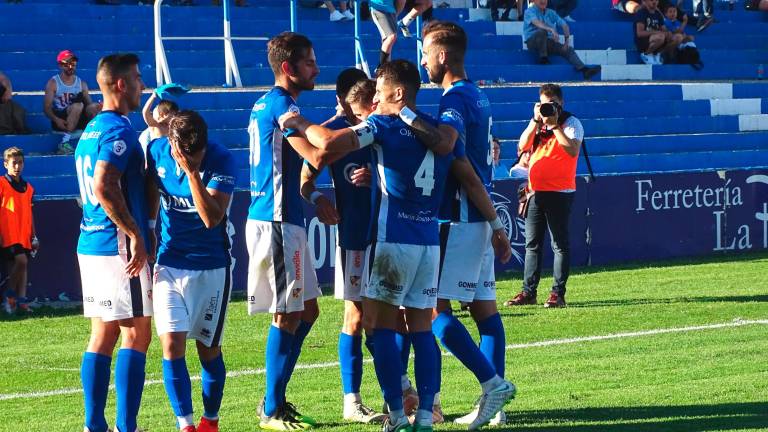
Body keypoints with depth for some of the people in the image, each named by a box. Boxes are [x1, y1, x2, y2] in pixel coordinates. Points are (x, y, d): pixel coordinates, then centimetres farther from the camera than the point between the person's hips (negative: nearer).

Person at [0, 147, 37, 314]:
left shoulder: (28, 188, 15)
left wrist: (33, 236, 18)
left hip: (24, 235, 6)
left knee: (20, 266, 5)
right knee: (21, 260, -19)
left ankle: (21, 300, 5)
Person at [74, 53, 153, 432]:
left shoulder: (90, 131, 16)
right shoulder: (119, 130, -13)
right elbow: (104, 188, -25)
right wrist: (136, 234, -20)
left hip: (90, 244, 9)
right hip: (117, 244, -9)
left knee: (103, 335, 11)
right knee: (136, 334, -6)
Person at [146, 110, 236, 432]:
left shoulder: (221, 160, -17)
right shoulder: (156, 152, -6)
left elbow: (212, 218, -27)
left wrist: (192, 171, -32)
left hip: (211, 266, -2)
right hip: (169, 263, 2)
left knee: (208, 350, 6)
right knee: (172, 345, -11)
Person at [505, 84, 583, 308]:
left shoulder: (571, 123, -3)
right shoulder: (537, 123, 16)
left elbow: (573, 150, -19)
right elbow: (523, 146, 2)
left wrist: (554, 125, -17)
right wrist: (536, 120, -6)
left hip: (560, 192, -6)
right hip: (536, 191, 6)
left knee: (560, 244, -4)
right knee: (532, 244, 8)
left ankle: (558, 293, -4)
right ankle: (528, 291, 11)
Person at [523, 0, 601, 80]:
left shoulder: (551, 13, 18)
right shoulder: (529, 11, 0)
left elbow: (564, 25, 8)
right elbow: (536, 22, -22)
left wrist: (567, 39, -11)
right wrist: (551, 29, -39)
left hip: (549, 42, 5)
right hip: (533, 42, -5)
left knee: (568, 50, -17)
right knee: (542, 31, -35)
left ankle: (585, 70, -32)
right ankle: (543, 59, -30)